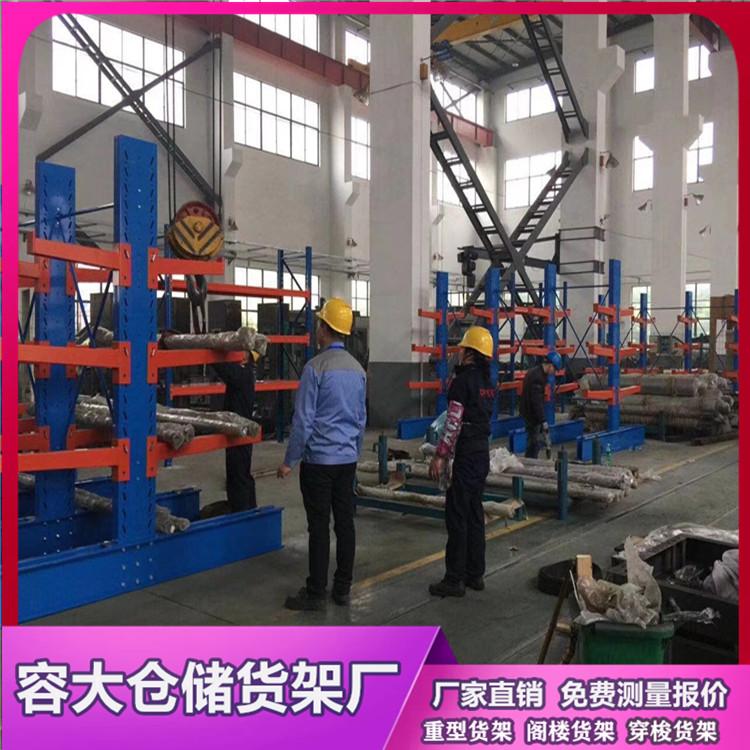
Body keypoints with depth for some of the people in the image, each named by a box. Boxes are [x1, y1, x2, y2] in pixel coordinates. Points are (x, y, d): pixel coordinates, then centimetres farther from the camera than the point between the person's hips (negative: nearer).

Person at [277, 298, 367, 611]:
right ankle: (342, 589, 19)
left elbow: (303, 419, -13)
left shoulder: (316, 367, -13)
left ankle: (316, 594, 8)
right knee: (345, 523, 10)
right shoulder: (358, 369, 9)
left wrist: (289, 461, -5)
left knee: (319, 526, -1)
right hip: (348, 459, 7)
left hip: (319, 459, -6)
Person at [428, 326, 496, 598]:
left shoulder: (463, 379, -14)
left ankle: (455, 579, 3)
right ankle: (475, 574, 22)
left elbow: (453, 422, -17)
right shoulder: (488, 381, 10)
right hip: (483, 451, 9)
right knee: (474, 512, 15)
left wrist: (439, 456, -14)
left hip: (466, 453, -9)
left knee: (457, 514, -3)